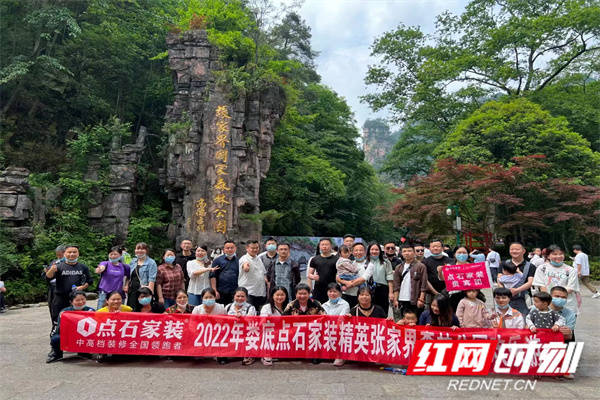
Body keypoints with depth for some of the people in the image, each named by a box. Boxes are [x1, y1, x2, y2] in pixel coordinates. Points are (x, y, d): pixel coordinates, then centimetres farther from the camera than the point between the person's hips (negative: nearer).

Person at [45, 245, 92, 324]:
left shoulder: (83, 267, 6)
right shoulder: (59, 266, -1)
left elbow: (89, 281, 12)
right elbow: (48, 278, -11)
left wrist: (82, 287, -7)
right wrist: (51, 270, -32)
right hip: (60, 298, -2)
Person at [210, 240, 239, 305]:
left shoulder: (238, 261, 11)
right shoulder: (218, 260, 5)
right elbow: (213, 276, 0)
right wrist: (215, 291, -7)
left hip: (235, 293, 2)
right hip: (221, 293, -2)